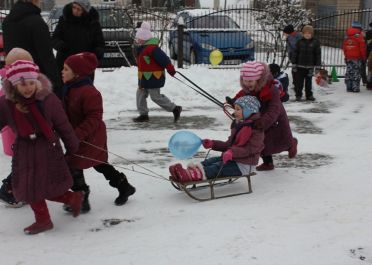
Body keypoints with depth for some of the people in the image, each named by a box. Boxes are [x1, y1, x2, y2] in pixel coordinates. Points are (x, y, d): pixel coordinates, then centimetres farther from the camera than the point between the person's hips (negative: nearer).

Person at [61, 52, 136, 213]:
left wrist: (77, 134, -33)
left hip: (89, 139, -10)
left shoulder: (88, 92, -26)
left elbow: (94, 118, -28)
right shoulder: (70, 89, 5)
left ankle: (81, 200, 7)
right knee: (99, 164, 20)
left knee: (73, 165, -6)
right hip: (81, 137, 10)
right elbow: (68, 113, 17)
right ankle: (124, 187, 34)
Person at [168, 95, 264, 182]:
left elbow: (251, 148, -23)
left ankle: (198, 174, -44)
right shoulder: (237, 125, 17)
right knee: (212, 160, -12)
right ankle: (191, 170, -31)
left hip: (243, 166, -8)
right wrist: (213, 144, 7)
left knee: (218, 167, -26)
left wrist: (233, 152, -33)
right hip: (233, 159, 8)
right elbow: (229, 144, 21)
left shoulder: (256, 128, -13)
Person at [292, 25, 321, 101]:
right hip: (300, 65, 0)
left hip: (310, 66, 0)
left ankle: (309, 95, 21)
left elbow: (318, 54, 1)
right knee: (299, 81, 4)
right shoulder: (300, 42, -1)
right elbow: (295, 53, 2)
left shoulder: (315, 42, -1)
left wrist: (317, 65, -2)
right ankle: (298, 95, 12)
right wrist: (294, 64, -1)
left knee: (309, 81, 11)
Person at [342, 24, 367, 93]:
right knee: (356, 73, -3)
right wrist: (364, 57, 0)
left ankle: (349, 87, 12)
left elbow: (344, 47, 14)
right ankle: (355, 87, -6)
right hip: (357, 58, -6)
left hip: (348, 58, 6)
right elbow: (363, 48, -10)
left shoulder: (347, 36, 9)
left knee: (349, 72, 10)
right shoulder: (359, 36, -10)